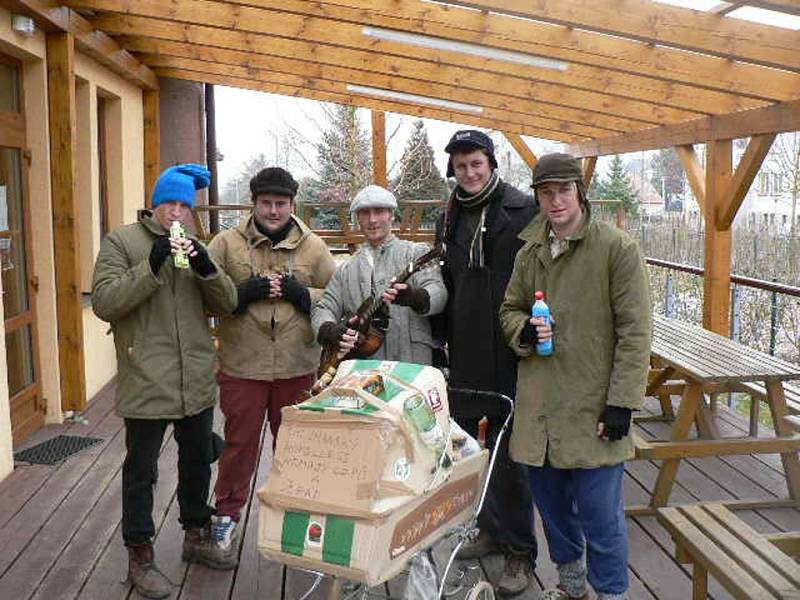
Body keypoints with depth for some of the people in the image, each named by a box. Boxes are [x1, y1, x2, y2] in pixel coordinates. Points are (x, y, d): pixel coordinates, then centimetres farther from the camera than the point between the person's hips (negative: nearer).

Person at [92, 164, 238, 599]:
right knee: (141, 472, 8)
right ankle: (140, 556, 24)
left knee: (198, 462, 19)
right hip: (146, 384, -5)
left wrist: (207, 268, -16)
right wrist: (152, 266, -23)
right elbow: (103, 303, -13)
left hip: (197, 382, 5)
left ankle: (196, 536, 39)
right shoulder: (121, 242, -3)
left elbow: (227, 304, 3)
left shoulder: (195, 247, 9)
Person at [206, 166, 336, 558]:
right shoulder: (227, 244, 0)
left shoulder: (313, 246, 4)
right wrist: (245, 292, -17)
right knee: (239, 443, 9)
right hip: (242, 367, -1)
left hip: (298, 368, 2)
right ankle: (227, 515, 28)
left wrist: (300, 293, -12)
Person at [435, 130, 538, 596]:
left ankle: (521, 552, 16)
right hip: (467, 353, 6)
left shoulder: (524, 211, -8)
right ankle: (493, 529, 33)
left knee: (509, 452, 1)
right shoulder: (453, 218, 12)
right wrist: (445, 337, 15)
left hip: (510, 353, -6)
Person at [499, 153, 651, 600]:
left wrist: (622, 402, -13)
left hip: (594, 407, -5)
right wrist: (524, 332, -5)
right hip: (539, 404, 6)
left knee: (599, 513, 1)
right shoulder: (530, 253, 10)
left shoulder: (618, 248, -7)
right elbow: (509, 309, 19)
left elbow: (634, 332, -9)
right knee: (551, 502, 18)